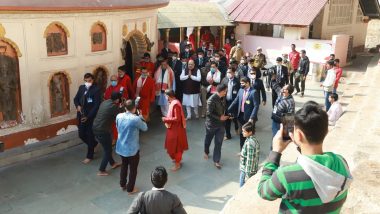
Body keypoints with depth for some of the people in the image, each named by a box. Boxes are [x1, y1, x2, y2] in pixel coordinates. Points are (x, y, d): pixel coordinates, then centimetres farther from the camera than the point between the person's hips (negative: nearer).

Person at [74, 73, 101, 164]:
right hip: (81, 116, 6)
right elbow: (76, 98, 13)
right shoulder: (81, 87, 5)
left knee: (90, 136, 4)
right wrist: (77, 106, -10)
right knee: (81, 135, 11)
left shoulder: (96, 90, -13)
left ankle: (89, 156, 19)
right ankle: (93, 143, 41)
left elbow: (96, 105, -16)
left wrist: (88, 116, -19)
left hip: (91, 117, -6)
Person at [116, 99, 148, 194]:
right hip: (132, 149, -6)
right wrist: (140, 116, 4)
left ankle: (123, 185, 42)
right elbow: (145, 128, -7)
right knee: (133, 169, 14)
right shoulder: (136, 119, -24)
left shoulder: (119, 116, -7)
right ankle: (130, 189, 27)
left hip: (121, 147, 6)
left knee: (124, 166, 26)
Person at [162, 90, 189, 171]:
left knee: (176, 146, 3)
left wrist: (166, 119, -19)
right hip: (173, 128, 10)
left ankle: (177, 164, 15)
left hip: (176, 129, -10)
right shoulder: (173, 102, 5)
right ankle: (177, 158, 40)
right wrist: (167, 118, 6)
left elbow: (177, 119, -26)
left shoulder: (175, 104, -26)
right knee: (172, 145, 22)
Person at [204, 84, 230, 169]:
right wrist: (220, 117, -21)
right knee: (208, 140, 20)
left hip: (221, 124, 5)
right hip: (211, 124, -5)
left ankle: (216, 161, 15)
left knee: (218, 143, 5)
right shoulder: (212, 99, -25)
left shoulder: (223, 98, -4)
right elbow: (209, 113, -23)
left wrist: (226, 116, -3)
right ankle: (206, 152, 48)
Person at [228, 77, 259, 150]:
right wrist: (228, 110, 3)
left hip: (249, 117, -6)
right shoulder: (241, 90, 5)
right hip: (241, 115, 6)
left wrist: (252, 118, -23)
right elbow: (235, 101, 9)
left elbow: (256, 106, -18)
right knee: (242, 133, 15)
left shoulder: (253, 92, -15)